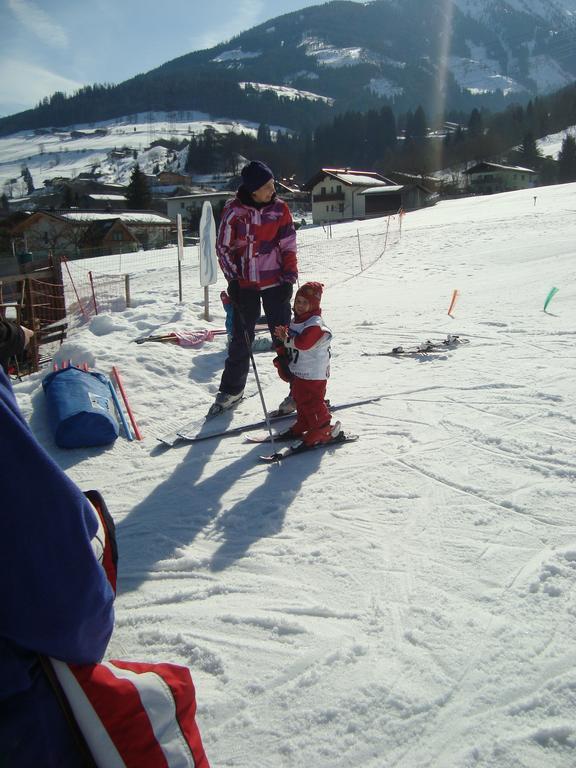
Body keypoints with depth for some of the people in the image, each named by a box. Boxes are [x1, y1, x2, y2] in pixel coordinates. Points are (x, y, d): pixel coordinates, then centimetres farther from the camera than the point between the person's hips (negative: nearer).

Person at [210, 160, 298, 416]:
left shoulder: (279, 208, -2)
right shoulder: (234, 210, -6)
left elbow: (288, 246, 2)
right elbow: (223, 246, 1)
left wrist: (289, 278, -7)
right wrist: (233, 279, -5)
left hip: (274, 283, 0)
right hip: (245, 285, 1)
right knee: (241, 339, 11)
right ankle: (231, 389, 26)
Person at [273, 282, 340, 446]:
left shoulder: (315, 324, -22)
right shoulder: (296, 320, 9)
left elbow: (303, 343, -33)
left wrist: (287, 339, -21)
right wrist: (283, 333, 0)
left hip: (313, 375, -10)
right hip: (298, 371, 10)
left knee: (313, 402, -3)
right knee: (300, 400, 20)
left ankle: (323, 430, 9)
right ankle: (303, 425, 35)